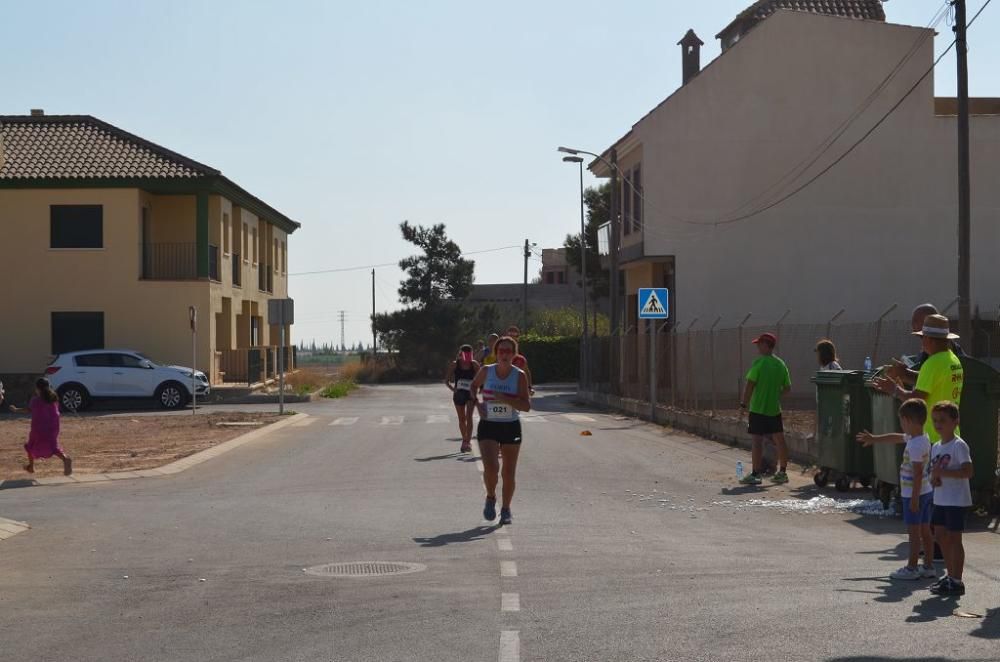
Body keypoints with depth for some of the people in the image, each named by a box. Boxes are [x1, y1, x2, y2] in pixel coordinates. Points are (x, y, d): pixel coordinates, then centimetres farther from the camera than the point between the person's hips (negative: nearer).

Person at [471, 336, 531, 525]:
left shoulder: (519, 376, -7)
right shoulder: (486, 371, -3)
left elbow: (527, 406, -11)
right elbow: (474, 386, 19)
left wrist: (504, 398, -24)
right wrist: (477, 403, 1)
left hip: (511, 427, 0)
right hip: (488, 426, 0)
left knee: (509, 473, 5)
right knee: (491, 467, -18)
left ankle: (506, 509, 25)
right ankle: (490, 498, 11)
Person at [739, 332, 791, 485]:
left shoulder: (759, 363, -14)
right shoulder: (781, 364, 5)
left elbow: (750, 385, -15)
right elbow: (787, 388, 11)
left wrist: (744, 403, -6)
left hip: (758, 408, -6)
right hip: (775, 409, 6)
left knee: (757, 441, -4)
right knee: (779, 440, 12)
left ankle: (756, 474, -4)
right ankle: (782, 472, 19)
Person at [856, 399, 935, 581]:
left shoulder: (916, 445, -22)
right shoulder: (921, 438, 9)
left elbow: (918, 473, -24)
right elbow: (897, 438, 24)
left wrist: (914, 498, -23)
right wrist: (874, 439, 33)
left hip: (914, 494, -10)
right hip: (926, 491, 10)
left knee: (914, 531, -3)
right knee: (925, 530, 12)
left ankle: (912, 567, 3)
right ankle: (928, 567, 17)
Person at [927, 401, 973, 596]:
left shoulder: (959, 445, -13)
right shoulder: (936, 448, 12)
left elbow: (968, 471, -20)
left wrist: (942, 472, -25)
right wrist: (933, 478, -5)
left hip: (956, 500, -8)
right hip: (940, 499, 8)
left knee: (953, 538, -5)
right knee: (940, 536, 13)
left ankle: (957, 582, 0)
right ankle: (951, 575, 26)